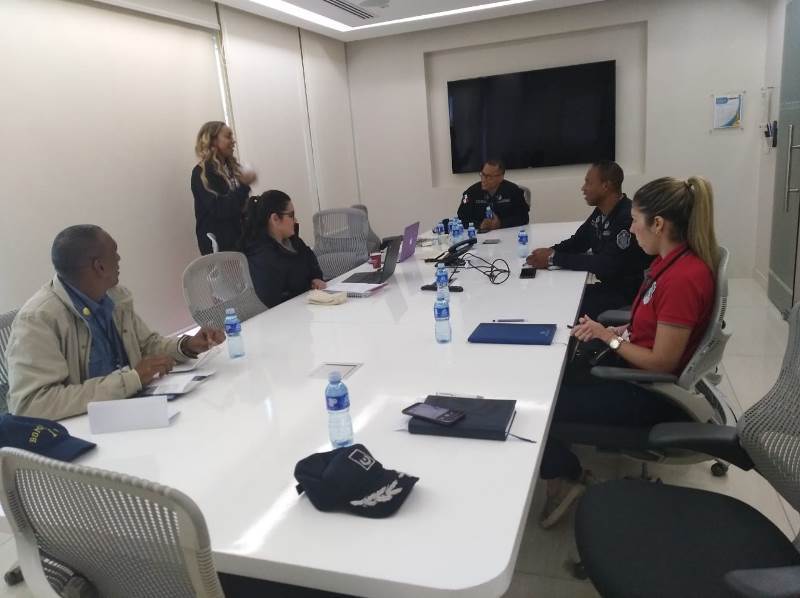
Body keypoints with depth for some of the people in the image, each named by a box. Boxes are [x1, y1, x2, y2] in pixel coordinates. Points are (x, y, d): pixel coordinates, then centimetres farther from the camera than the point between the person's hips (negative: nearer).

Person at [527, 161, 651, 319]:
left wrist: (554, 258, -24)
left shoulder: (627, 217, -24)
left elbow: (605, 265, -27)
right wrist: (550, 252, -9)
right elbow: (577, 242, 13)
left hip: (627, 292, -8)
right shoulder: (600, 213, 5)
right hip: (607, 284, 8)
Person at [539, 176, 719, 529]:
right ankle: (563, 473, 18)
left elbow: (662, 363, -24)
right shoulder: (673, 261, 1)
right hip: (638, 373, 9)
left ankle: (564, 478, 19)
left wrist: (610, 337, -14)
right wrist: (614, 331, -1)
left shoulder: (683, 277, -28)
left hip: (653, 394, -9)